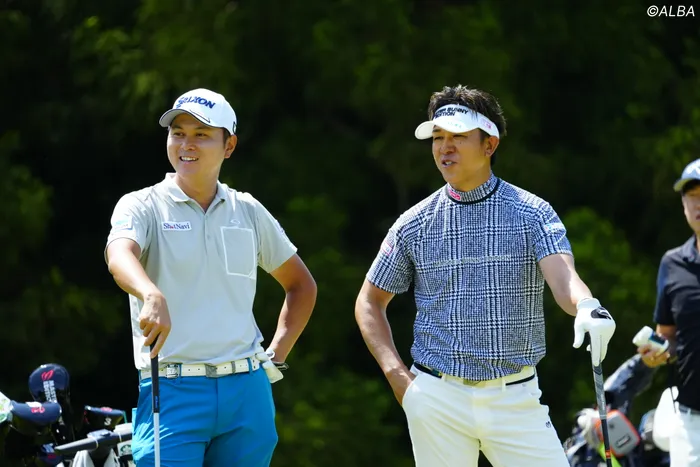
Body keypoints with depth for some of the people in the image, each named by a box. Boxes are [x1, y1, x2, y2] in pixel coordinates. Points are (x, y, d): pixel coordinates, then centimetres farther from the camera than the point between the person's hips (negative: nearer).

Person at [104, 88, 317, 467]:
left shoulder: (249, 212, 13)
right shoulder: (143, 206, 1)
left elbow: (301, 284, 26)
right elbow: (119, 255, -23)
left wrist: (277, 356, 13)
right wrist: (152, 296, -44)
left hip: (247, 393, 4)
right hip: (173, 392, -4)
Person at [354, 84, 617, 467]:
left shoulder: (533, 213, 0)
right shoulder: (414, 225, 5)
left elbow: (562, 277, -17)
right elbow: (370, 302, 15)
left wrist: (587, 307, -41)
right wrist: (397, 375, 1)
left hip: (516, 398, -1)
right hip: (437, 402, 1)